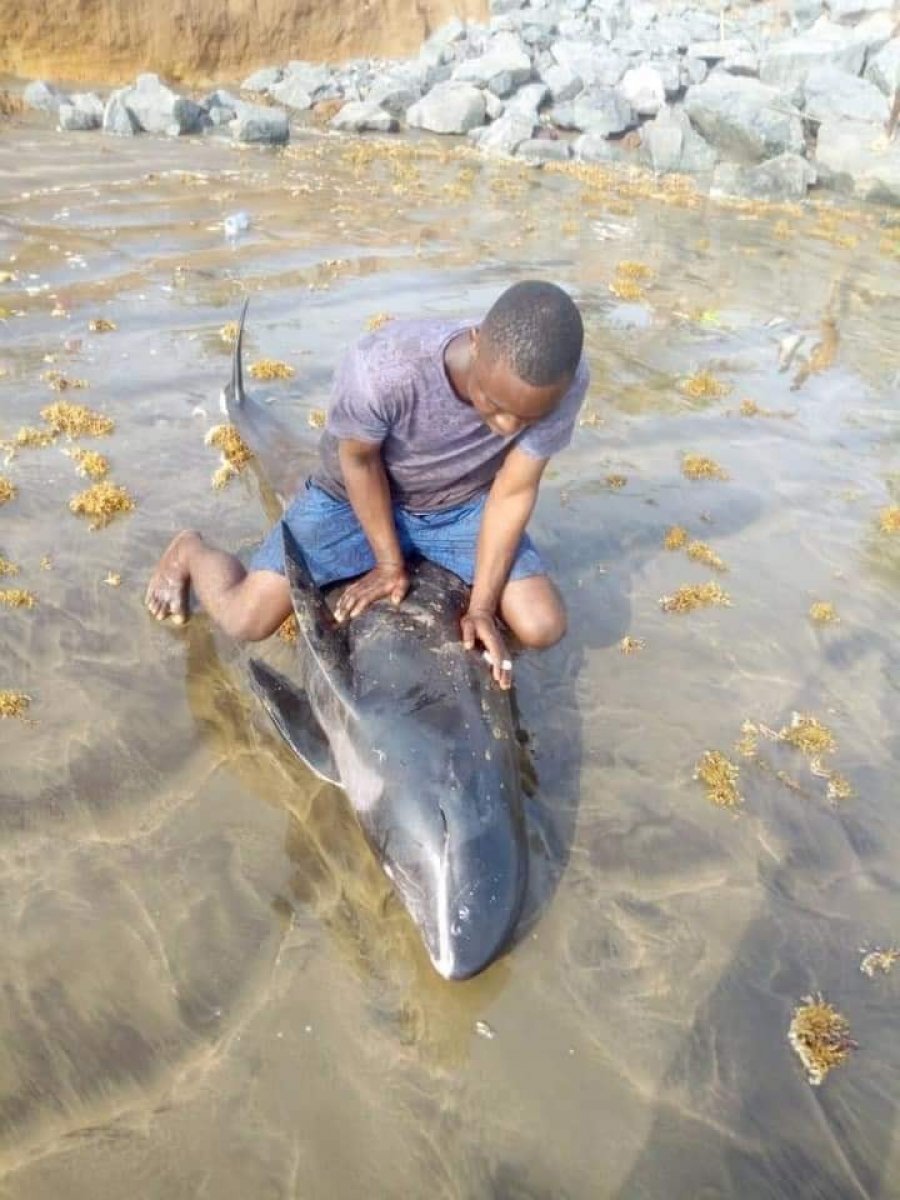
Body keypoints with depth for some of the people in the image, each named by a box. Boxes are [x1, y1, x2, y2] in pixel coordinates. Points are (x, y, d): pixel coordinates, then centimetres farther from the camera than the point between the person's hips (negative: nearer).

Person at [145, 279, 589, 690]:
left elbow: (514, 493, -18)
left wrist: (481, 605, -18)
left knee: (542, 628, -8)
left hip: (462, 504, 3)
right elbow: (359, 459, -19)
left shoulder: (563, 384, -30)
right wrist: (390, 563, -11)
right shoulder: (381, 369, -39)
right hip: (357, 497, -2)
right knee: (247, 620, -11)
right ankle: (190, 551, 26)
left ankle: (437, 563, 22)